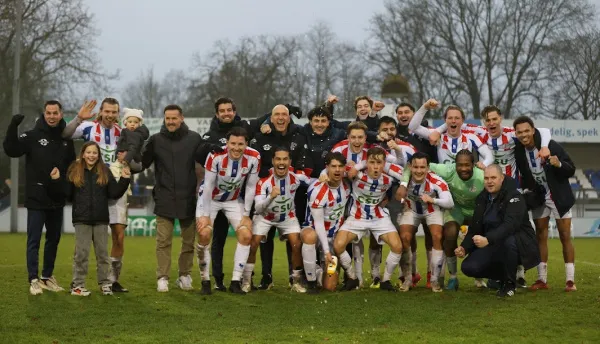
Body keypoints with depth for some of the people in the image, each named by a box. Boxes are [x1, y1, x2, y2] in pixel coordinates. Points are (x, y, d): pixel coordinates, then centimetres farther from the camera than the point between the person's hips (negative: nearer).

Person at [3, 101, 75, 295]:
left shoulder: (66, 139, 7)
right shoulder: (33, 136, -5)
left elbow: (72, 166, 17)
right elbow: (11, 150, -18)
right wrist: (13, 127, -30)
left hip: (57, 199, 5)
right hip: (36, 199, -5)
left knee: (54, 239, 12)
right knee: (34, 240, -3)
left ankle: (48, 277, 24)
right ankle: (34, 280, 0)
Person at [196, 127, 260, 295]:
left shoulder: (253, 158, -22)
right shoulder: (215, 156, -30)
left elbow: (250, 187, -10)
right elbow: (208, 186, -21)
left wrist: (246, 215, -6)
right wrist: (205, 215, -17)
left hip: (234, 200, 3)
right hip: (210, 198, -3)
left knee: (246, 235, -9)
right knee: (204, 234, -17)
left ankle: (236, 281, 0)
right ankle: (205, 280, -2)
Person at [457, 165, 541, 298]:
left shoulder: (514, 197, -16)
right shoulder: (482, 198, 6)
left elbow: (510, 225, -32)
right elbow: (475, 228, 7)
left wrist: (488, 239, -47)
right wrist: (464, 248, -11)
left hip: (520, 244, -6)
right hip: (494, 247, 6)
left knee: (508, 240, -41)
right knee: (468, 267, -15)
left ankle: (510, 284, -15)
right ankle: (503, 276, 12)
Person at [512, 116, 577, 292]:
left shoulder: (551, 146, -21)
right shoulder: (518, 152, -10)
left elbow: (571, 170, -17)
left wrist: (559, 164, -34)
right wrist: (526, 189, -7)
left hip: (559, 197, -4)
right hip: (538, 198, 4)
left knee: (565, 237, -2)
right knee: (541, 237, 6)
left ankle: (570, 280, 2)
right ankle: (542, 279, 12)